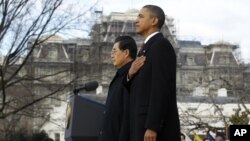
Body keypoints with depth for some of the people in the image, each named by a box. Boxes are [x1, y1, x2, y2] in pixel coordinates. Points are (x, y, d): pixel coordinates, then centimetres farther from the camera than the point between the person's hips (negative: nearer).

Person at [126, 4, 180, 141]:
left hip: (157, 127, -10)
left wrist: (152, 127, -24)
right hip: (144, 124, 10)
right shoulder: (147, 49, 22)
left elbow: (161, 88, -19)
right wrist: (130, 74, 0)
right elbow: (135, 89, 23)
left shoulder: (161, 45, -9)